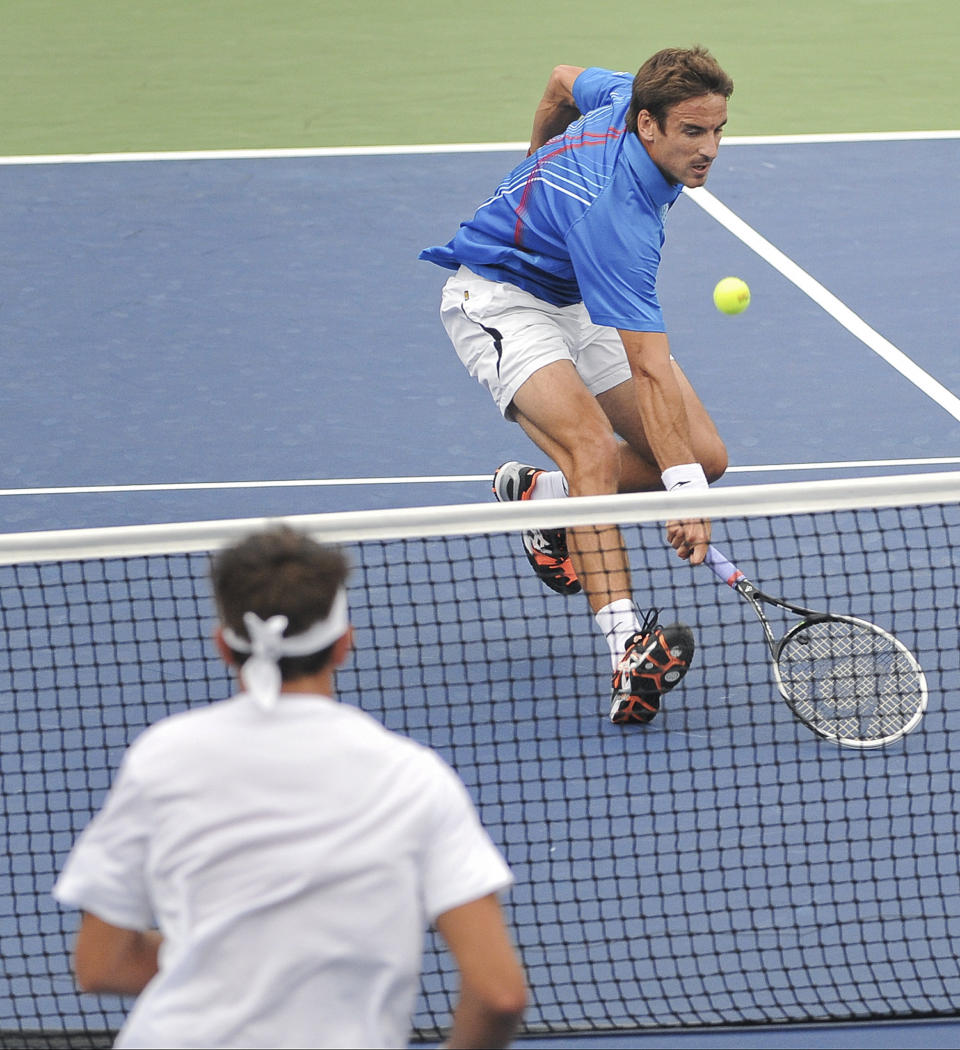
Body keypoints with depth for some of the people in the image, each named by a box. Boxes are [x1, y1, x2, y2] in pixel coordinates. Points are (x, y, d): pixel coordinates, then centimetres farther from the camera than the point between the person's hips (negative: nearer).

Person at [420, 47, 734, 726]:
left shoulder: (628, 94, -14)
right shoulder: (614, 214, -37)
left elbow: (565, 82, 11)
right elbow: (650, 372, -41)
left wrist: (535, 178, 28)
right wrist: (683, 491, -44)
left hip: (578, 302, 9)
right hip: (497, 295, -9)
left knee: (705, 454, -2)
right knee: (592, 442, -34)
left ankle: (541, 497, 21)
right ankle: (628, 645, -46)